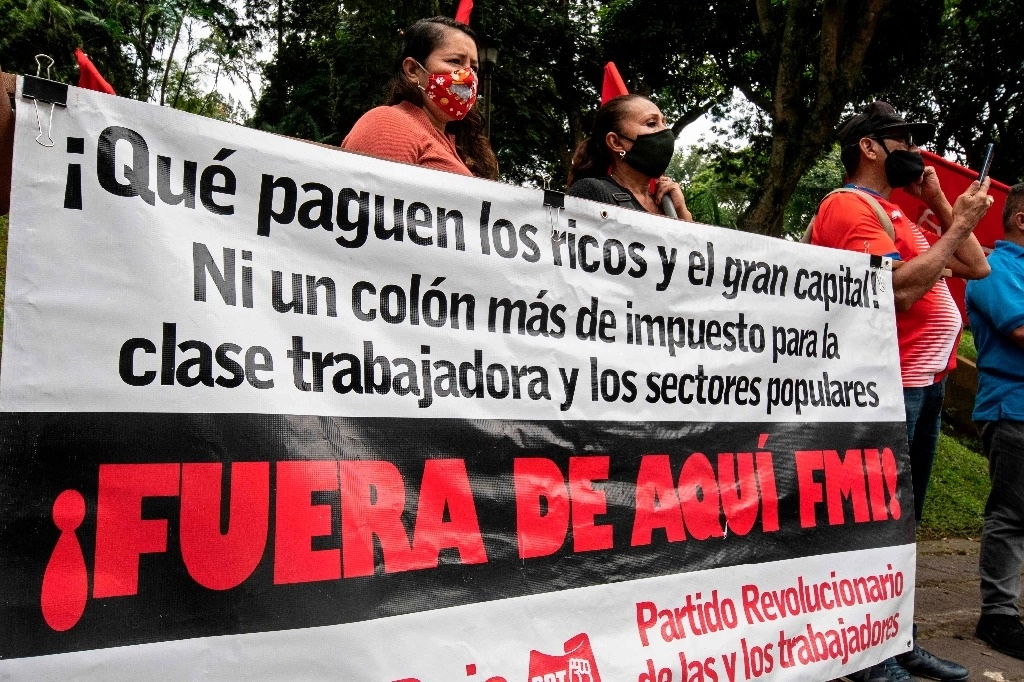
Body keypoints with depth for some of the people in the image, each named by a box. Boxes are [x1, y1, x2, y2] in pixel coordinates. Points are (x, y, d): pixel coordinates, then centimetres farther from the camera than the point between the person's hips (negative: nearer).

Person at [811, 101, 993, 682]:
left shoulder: (896, 214, 21)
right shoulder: (850, 206, -8)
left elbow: (977, 268, 22)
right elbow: (900, 290, -21)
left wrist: (940, 205, 15)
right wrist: (958, 224, -12)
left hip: (924, 384, 10)